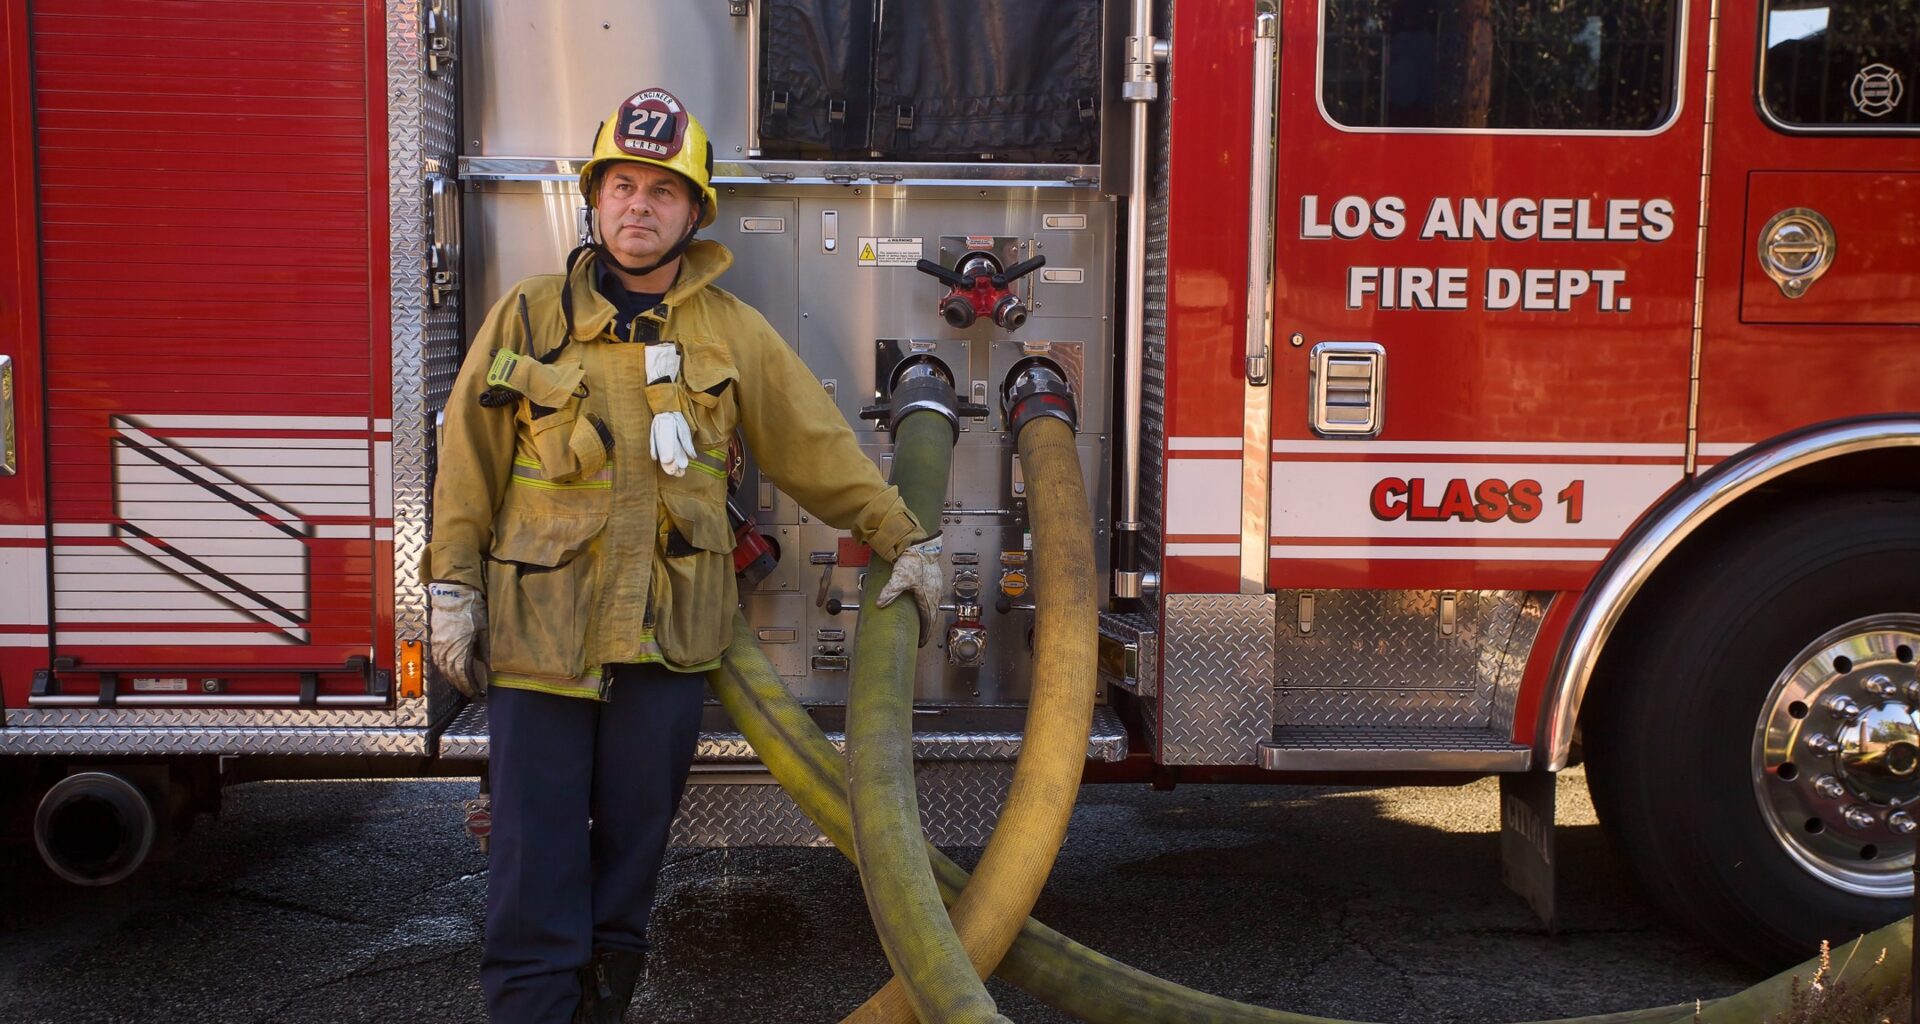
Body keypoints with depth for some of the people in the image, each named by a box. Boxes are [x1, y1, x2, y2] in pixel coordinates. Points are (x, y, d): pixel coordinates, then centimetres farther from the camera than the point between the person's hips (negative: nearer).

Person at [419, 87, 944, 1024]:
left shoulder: (732, 332, 7)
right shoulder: (529, 316, 5)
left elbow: (821, 447, 10)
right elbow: (469, 460, 7)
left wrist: (904, 539, 9)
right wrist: (452, 588, 3)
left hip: (667, 632, 1)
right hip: (537, 627, -1)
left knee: (633, 848, 9)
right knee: (537, 854, -1)